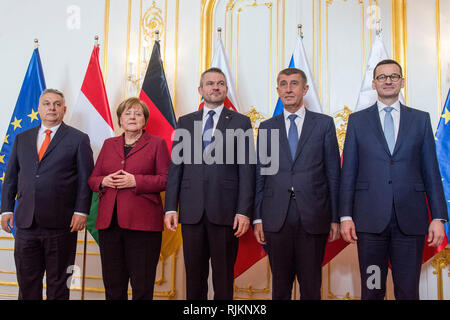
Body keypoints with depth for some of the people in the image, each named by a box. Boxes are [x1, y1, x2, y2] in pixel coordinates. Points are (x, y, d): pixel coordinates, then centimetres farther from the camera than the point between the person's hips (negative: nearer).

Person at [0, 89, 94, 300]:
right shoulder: (22, 139, 14)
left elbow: (85, 179, -3)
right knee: (27, 282, 12)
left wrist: (81, 211, -11)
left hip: (60, 225, -4)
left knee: (58, 283, 9)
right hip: (25, 223, 4)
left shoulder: (78, 139, 1)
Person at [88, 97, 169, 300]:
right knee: (112, 285, 8)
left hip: (142, 223, -4)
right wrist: (104, 181, -4)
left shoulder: (157, 143, 7)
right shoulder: (109, 144, 19)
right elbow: (92, 180, 19)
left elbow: (166, 179, -2)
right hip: (109, 222, 4)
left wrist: (135, 181, -13)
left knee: (142, 285, 0)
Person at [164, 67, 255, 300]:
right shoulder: (185, 122, 13)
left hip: (225, 211, -2)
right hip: (191, 211, 2)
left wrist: (244, 211, -8)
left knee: (223, 277, 6)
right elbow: (175, 167, 9)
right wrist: (170, 207, 2)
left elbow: (246, 170, -1)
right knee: (194, 276, 10)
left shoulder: (241, 122, 5)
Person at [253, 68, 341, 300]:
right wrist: (257, 218, 2)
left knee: (311, 286, 7)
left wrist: (335, 218, 1)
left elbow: (333, 173, 4)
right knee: (280, 285, 11)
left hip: (313, 218, -1)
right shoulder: (266, 127, 9)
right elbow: (260, 175, 8)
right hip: (276, 218, 1)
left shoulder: (324, 124, 5)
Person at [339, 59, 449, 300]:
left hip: (410, 219, 1)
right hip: (370, 218, 0)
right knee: (372, 290, 8)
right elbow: (348, 172, 5)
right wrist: (345, 216, -2)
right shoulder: (357, 120, 8)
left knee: (408, 291, 6)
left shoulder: (421, 119, 10)